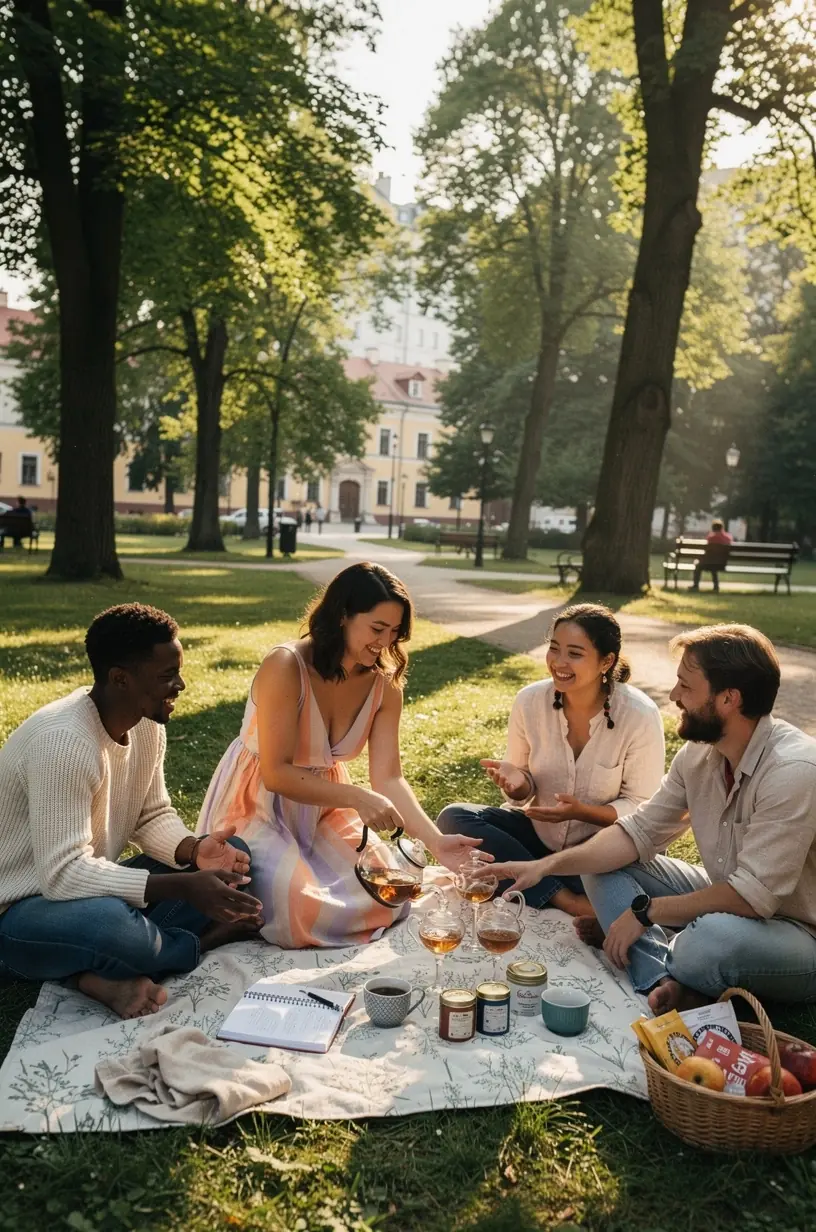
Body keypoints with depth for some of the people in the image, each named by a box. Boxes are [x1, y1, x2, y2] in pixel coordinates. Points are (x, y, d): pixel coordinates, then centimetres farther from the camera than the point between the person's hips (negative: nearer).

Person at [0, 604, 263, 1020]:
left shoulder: (146, 724, -3)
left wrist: (194, 850, -15)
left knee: (232, 855, -1)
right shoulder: (64, 742, -30)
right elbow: (63, 874, -32)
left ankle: (110, 972, -12)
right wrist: (184, 887, -34)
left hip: (89, 888, 9)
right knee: (108, 921, -40)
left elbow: (153, 816, 7)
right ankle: (203, 942, -7)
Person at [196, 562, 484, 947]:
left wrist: (436, 842, -25)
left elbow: (389, 778, -12)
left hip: (323, 806, 6)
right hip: (259, 806, -6)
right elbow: (276, 774, -27)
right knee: (300, 914, -26)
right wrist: (357, 797, -35)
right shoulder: (286, 666, -27)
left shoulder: (384, 684, -9)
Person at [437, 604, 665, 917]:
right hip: (538, 832, 4)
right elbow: (524, 793, 1)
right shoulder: (530, 701, -10)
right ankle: (567, 900, -27)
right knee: (453, 818, -21)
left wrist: (582, 811, -28)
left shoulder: (640, 716, -17)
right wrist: (517, 782, -23)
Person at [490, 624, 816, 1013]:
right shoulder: (699, 752, -4)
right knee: (604, 866, -4)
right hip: (731, 899, 8)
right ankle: (665, 983, -20)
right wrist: (547, 865, -13)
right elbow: (640, 831, -1)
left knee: (711, 939, -40)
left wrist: (645, 911, -19)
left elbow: (753, 895, -28)